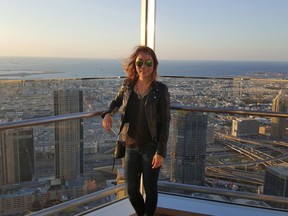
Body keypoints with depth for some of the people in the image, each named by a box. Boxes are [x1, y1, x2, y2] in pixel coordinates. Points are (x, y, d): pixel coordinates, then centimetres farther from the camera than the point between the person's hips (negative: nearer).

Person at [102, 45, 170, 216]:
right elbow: (117, 101, 18)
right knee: (131, 190, 13)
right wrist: (108, 113, -5)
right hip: (131, 146, 4)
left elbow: (165, 122, -11)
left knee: (150, 189, 10)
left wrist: (161, 152, -15)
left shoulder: (160, 89, -12)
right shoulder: (128, 85, -2)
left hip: (151, 147, -3)